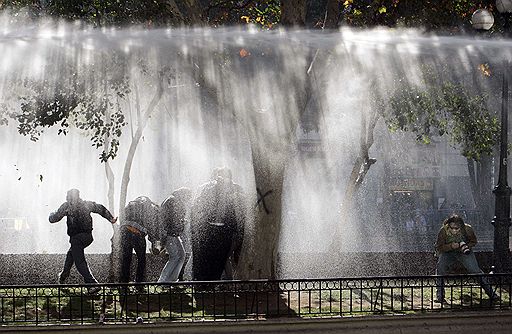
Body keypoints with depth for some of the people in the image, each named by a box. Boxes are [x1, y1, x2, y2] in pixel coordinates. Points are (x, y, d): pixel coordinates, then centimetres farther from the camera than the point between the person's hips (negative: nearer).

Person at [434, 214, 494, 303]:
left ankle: (490, 292, 4)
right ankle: (440, 295, -11)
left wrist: (467, 246, -22)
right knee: (440, 268, -23)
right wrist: (451, 246, -31)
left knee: (475, 269, -13)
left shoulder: (467, 229, -22)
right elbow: (438, 247, -15)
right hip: (447, 253, 0)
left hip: (464, 252, 0)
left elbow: (473, 241, -1)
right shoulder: (443, 231, -24)